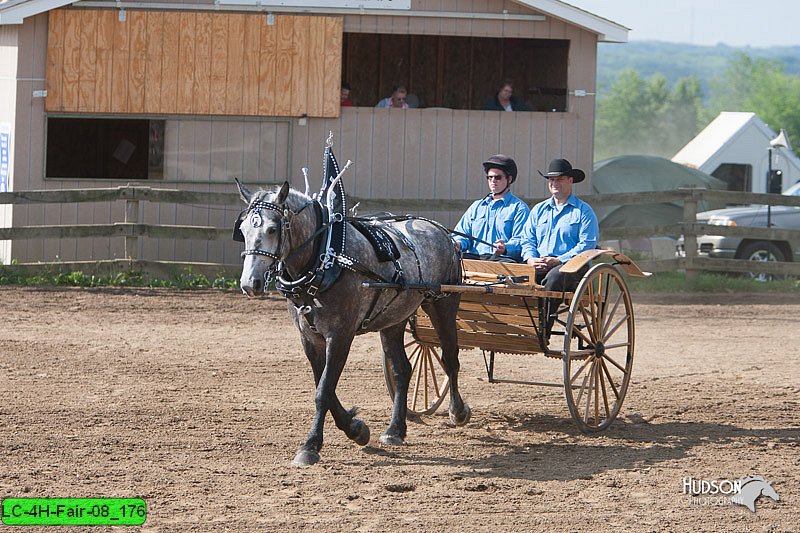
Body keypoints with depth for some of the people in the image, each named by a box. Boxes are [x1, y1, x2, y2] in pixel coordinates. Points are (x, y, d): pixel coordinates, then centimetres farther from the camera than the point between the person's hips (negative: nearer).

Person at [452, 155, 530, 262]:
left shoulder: (519, 208, 9)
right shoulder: (476, 206, 28)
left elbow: (521, 240, -4)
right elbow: (463, 232, 23)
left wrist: (505, 248, -27)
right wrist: (458, 243, -3)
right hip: (474, 258, 5)